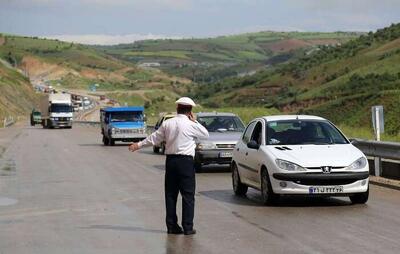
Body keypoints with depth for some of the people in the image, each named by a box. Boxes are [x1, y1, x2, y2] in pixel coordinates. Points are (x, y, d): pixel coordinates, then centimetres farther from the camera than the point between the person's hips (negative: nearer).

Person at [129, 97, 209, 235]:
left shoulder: (167, 123, 4)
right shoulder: (191, 125, -9)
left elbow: (154, 138, 13)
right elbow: (206, 134, 7)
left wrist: (139, 145, 27)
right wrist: (194, 121, 11)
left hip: (170, 160, 4)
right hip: (186, 161, -4)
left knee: (170, 194, 10)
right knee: (188, 195, 0)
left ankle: (172, 226, 11)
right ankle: (188, 227, -2)